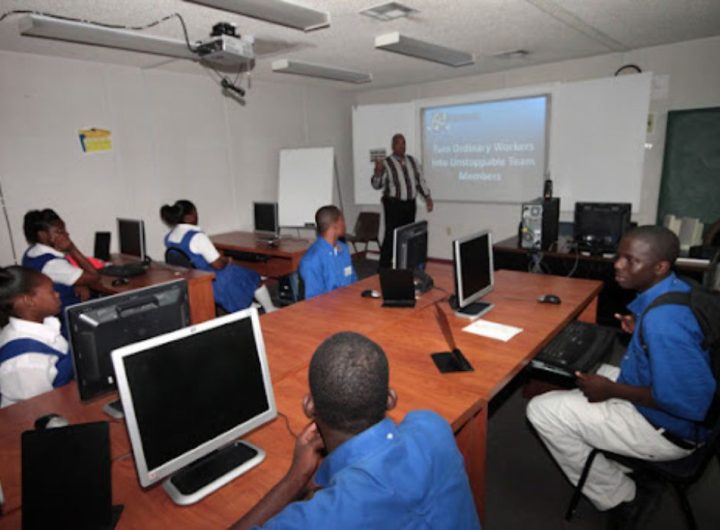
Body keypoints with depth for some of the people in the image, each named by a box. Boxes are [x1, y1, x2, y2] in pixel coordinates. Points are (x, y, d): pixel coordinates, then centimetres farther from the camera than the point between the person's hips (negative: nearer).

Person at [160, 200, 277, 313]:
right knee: (253, 278, 13)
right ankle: (270, 310, 30)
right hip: (213, 283, -9)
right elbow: (218, 264, -27)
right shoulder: (196, 237, -30)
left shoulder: (169, 238, -2)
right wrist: (227, 260, -4)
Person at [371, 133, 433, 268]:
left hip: (410, 204, 5)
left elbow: (420, 180, 17)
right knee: (391, 234, -9)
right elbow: (376, 185, -8)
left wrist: (427, 197, 10)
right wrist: (378, 171, -26)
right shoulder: (386, 163, -4)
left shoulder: (412, 161, 12)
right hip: (393, 204, -5)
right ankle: (384, 265, -1)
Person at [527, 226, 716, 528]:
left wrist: (612, 390, -21)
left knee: (541, 411, -9)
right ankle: (623, 477, 23)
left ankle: (621, 498, 8)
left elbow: (691, 402, -30)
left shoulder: (662, 321, -32)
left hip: (668, 429, -10)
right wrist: (640, 331, 2)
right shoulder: (674, 288, -3)